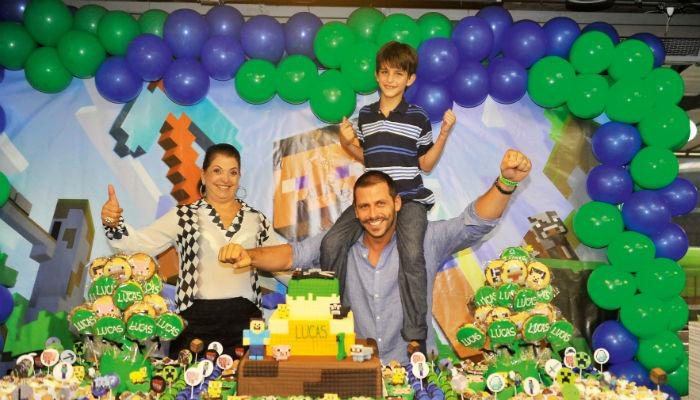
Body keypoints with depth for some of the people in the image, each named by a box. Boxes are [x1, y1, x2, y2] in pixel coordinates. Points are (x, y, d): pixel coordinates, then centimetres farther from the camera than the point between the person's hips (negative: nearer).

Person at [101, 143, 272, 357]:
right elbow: (139, 243, -8)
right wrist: (114, 224, -24)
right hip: (198, 318, -2)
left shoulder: (256, 219, 10)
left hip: (244, 317, 2)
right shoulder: (184, 216, 2)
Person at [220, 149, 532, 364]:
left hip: (414, 369, -1)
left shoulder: (425, 241, -5)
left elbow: (475, 223, -11)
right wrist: (248, 255, -21)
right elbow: (292, 254, -3)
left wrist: (506, 182, -27)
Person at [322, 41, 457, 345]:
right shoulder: (365, 114, 13)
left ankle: (415, 337, -17)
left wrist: (443, 134, -4)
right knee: (331, 243, -14)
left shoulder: (418, 117, 3)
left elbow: (426, 164, 7)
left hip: (409, 197, -3)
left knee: (411, 254, -28)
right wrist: (347, 143, 4)